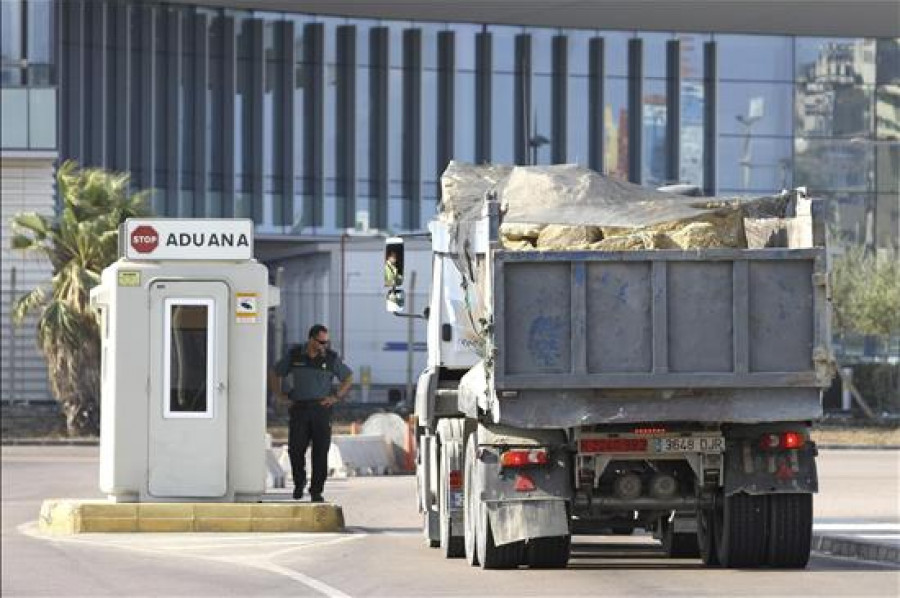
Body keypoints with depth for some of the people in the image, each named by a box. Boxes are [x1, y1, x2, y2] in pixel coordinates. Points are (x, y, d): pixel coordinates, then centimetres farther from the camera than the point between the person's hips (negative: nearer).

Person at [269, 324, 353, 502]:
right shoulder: (294, 355, 4)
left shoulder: (331, 358, 3)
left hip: (321, 409, 0)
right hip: (299, 408, 0)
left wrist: (337, 397, 4)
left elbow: (348, 377, 15)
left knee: (320, 452, -3)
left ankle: (316, 491, 5)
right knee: (295, 450, -5)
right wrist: (280, 395, 7)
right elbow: (274, 373, 16)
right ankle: (299, 483, 20)